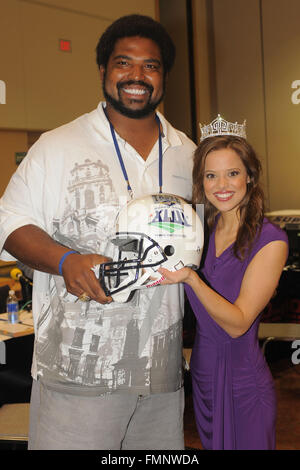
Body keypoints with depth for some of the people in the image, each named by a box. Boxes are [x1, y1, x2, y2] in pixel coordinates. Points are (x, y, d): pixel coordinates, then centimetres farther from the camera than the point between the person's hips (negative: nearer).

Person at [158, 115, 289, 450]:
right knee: (210, 445, 22)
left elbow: (238, 323, -22)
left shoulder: (269, 241, -16)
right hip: (202, 372, 5)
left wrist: (190, 278, -35)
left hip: (244, 383, -4)